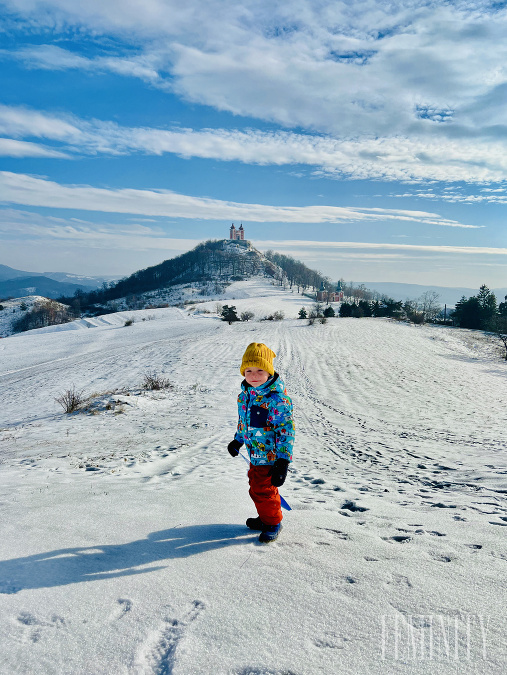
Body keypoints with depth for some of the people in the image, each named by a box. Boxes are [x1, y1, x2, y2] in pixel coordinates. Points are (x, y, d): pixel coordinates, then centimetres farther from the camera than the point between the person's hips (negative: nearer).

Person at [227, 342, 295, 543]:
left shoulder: (277, 398, -23)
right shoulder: (245, 393, 2)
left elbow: (286, 430, -21)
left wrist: (283, 461, -22)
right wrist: (238, 440, 28)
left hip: (270, 455, -8)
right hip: (255, 454, 8)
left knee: (263, 490, 3)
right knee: (256, 487, 20)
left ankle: (273, 523, 26)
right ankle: (266, 518, 42)